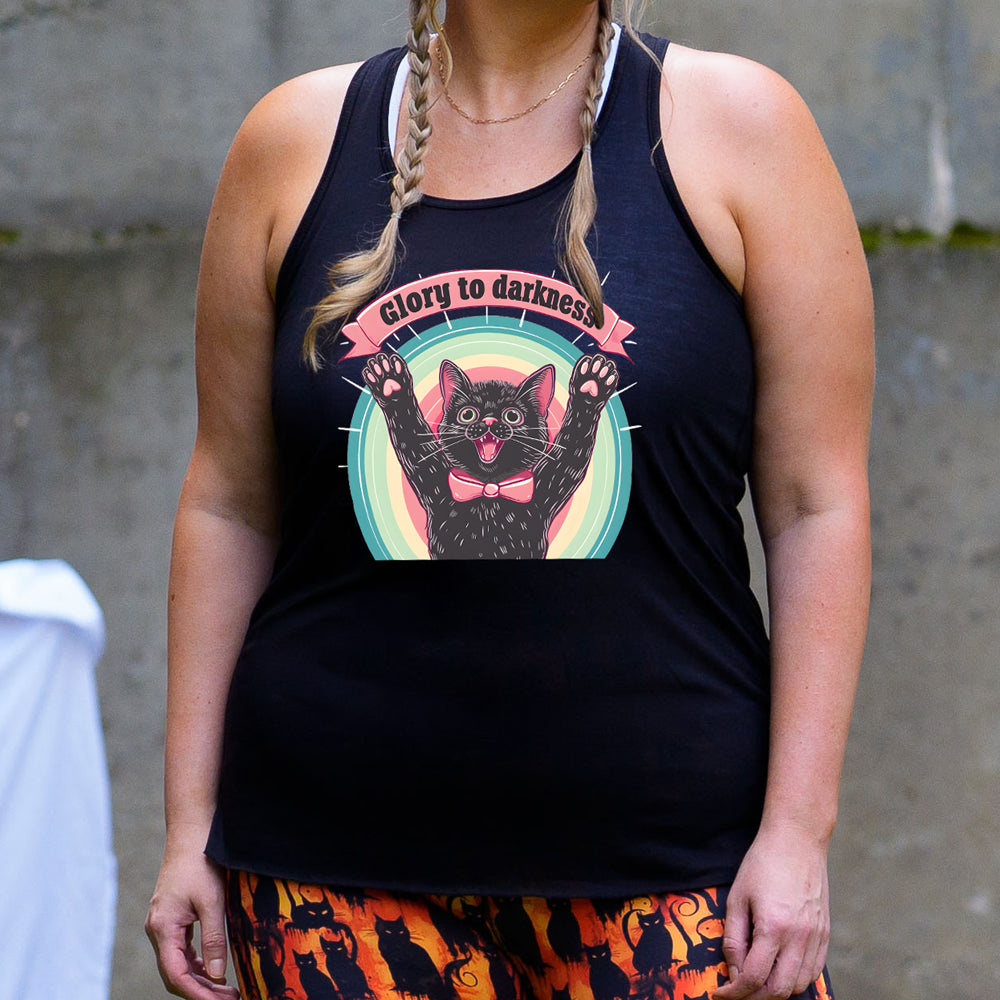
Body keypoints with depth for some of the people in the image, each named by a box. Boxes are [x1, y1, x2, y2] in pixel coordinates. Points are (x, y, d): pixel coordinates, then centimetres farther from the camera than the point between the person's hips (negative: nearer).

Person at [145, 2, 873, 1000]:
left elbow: (815, 505, -1)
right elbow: (230, 505, 10)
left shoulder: (734, 123, 1)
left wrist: (797, 831, -6)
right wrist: (190, 821, 7)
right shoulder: (294, 139, 6)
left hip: (660, 846, -1)